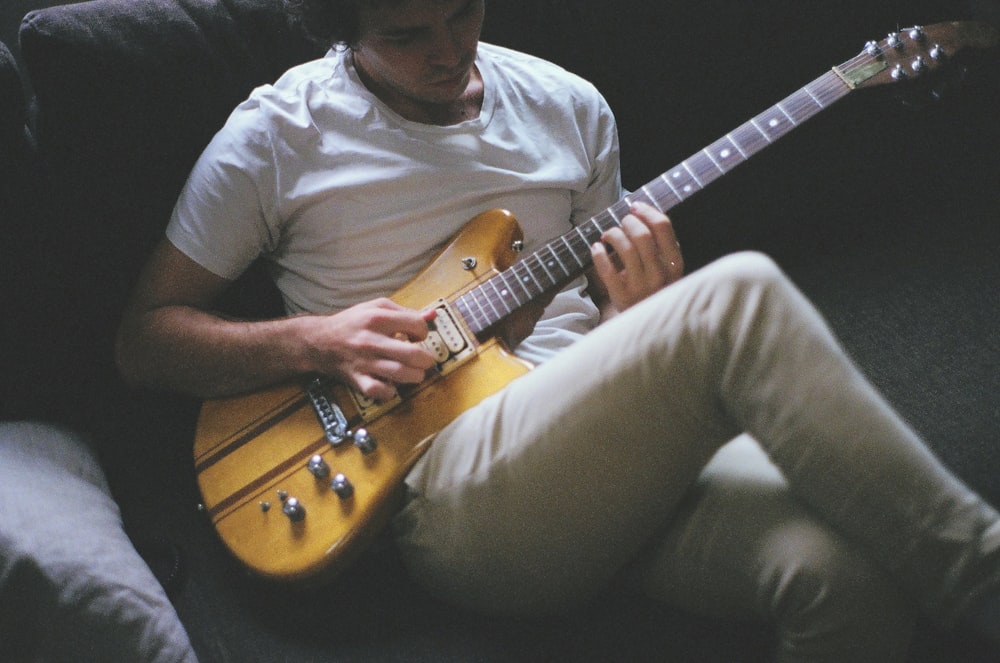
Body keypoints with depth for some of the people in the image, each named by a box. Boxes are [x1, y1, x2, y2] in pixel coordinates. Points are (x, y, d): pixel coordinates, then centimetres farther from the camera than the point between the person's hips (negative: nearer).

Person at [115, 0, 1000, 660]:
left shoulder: (570, 108, 17)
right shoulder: (278, 136, 6)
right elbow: (144, 336, 10)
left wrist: (640, 312, -2)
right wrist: (312, 339, -9)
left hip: (609, 442, 5)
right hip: (445, 490, -4)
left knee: (846, 568, -30)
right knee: (739, 294, -30)